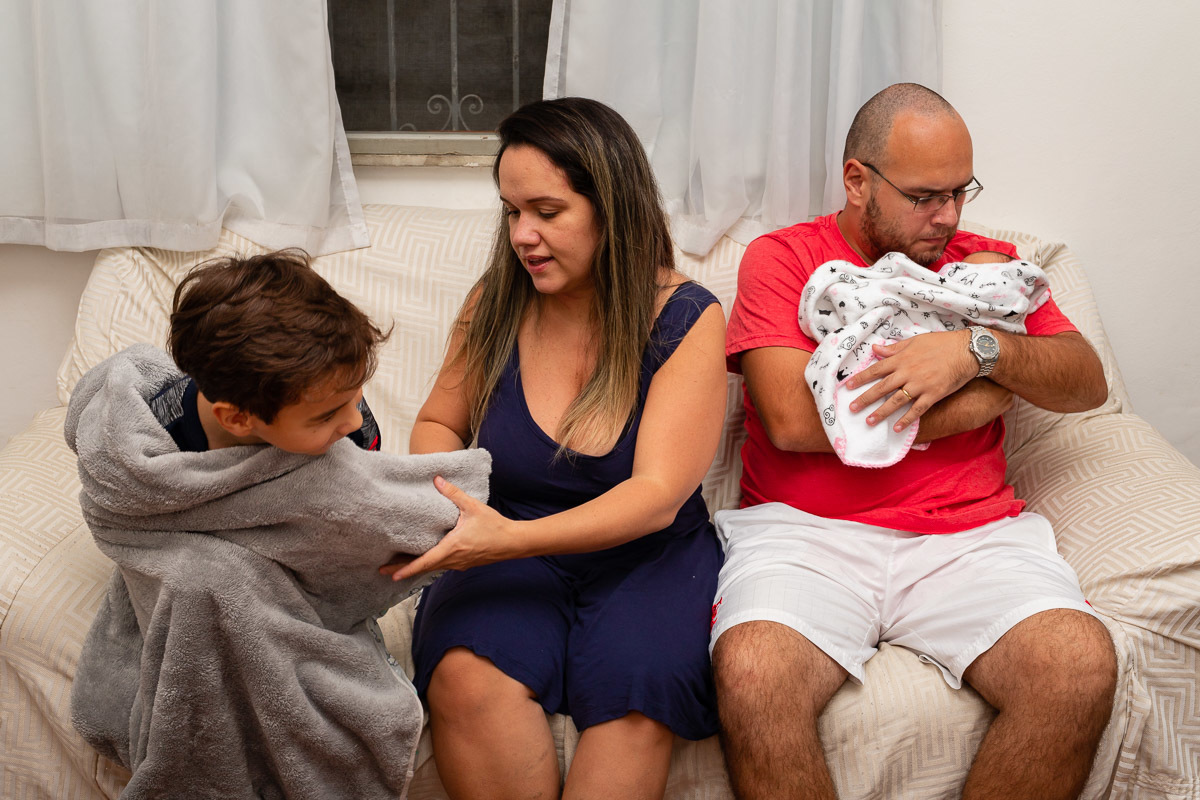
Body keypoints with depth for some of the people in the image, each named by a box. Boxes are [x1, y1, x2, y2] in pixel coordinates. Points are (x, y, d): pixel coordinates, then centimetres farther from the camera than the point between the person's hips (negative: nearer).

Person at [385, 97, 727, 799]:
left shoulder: (685, 318, -7)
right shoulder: (495, 301, 3)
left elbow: (657, 496, -15)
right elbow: (441, 423, 16)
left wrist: (512, 537, -29)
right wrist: (435, 493, -9)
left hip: (647, 557, -2)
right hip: (509, 557, 2)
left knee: (635, 699, -33)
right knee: (465, 675, -30)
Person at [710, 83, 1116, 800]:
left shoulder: (990, 263, 19)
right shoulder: (782, 258, 7)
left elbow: (1089, 382, 9)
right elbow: (793, 419, -9)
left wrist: (980, 350, -12)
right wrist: (980, 399, -2)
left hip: (967, 534, 3)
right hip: (804, 528, -2)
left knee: (1082, 668, -25)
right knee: (752, 675, -33)